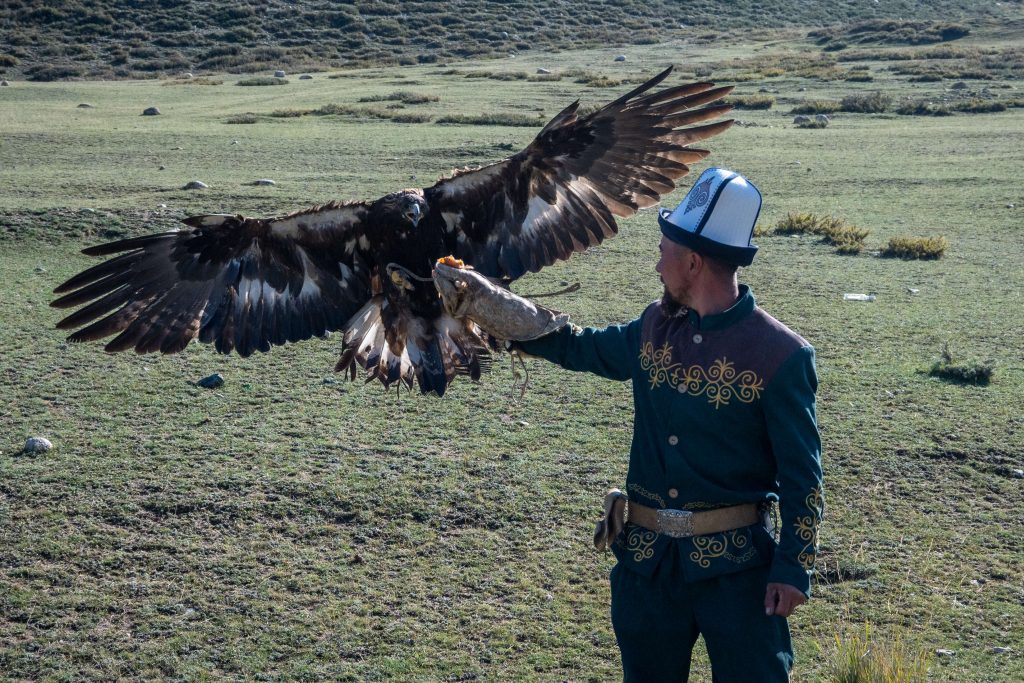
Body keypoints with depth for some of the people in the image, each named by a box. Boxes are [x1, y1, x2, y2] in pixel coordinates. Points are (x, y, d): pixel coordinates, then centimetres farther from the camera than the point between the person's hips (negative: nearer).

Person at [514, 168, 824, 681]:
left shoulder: (780, 355, -13)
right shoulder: (655, 329, 5)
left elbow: (802, 476, -10)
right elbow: (582, 348, 24)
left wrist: (793, 569, -12)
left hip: (737, 566, -6)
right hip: (647, 558, 6)